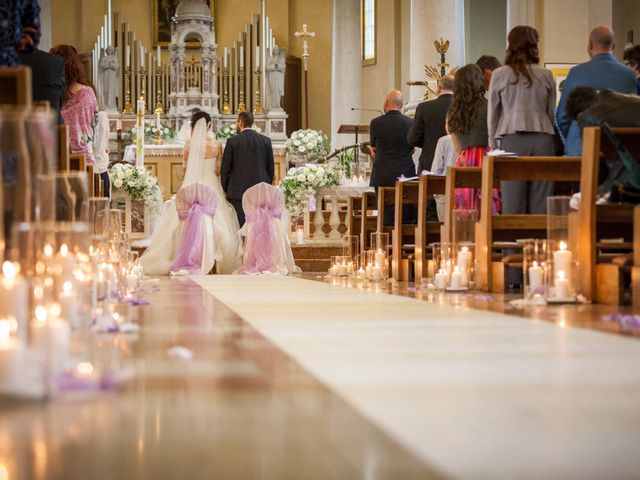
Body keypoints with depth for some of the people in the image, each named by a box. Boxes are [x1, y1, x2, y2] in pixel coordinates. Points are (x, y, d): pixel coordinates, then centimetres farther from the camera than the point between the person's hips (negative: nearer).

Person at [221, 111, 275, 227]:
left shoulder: (232, 141, -3)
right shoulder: (266, 141, 5)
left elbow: (225, 169, 0)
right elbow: (271, 168, 9)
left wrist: (225, 190, 10)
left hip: (238, 192, -3)